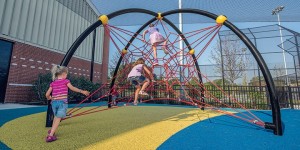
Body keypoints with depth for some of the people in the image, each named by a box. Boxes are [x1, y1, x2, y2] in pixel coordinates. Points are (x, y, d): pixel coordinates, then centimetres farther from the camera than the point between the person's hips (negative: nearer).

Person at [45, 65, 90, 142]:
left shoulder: (53, 83, 11)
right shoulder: (65, 81, -2)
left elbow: (47, 94, 9)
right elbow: (72, 88, -16)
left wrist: (49, 98, 30)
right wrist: (82, 91, -14)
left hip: (54, 102, 6)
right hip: (62, 102, -6)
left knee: (56, 117, 25)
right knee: (58, 118, -2)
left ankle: (51, 131, 40)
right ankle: (50, 135, -7)